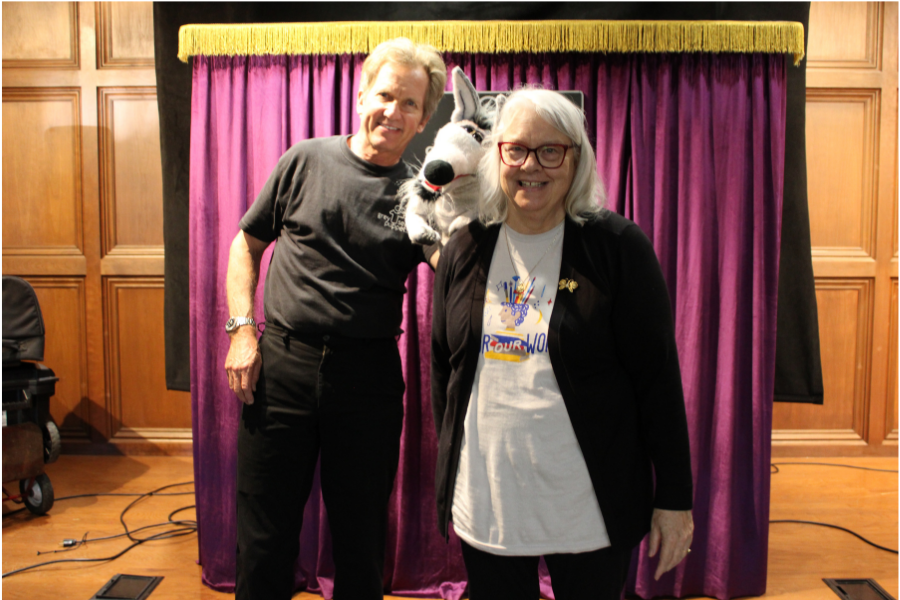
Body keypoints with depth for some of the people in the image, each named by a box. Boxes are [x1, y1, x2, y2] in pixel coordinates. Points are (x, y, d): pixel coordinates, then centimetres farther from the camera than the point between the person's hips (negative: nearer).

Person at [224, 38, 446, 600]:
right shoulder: (307, 160, 3)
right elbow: (247, 243, 9)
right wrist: (242, 329, 0)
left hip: (369, 375, 0)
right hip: (281, 364, 0)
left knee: (362, 536, 13)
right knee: (266, 532, 11)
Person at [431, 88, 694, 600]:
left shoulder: (618, 246, -8)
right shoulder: (465, 250, 2)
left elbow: (659, 377, -7)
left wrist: (675, 499, -6)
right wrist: (448, 476, 15)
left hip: (590, 513, -2)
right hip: (485, 506, 3)